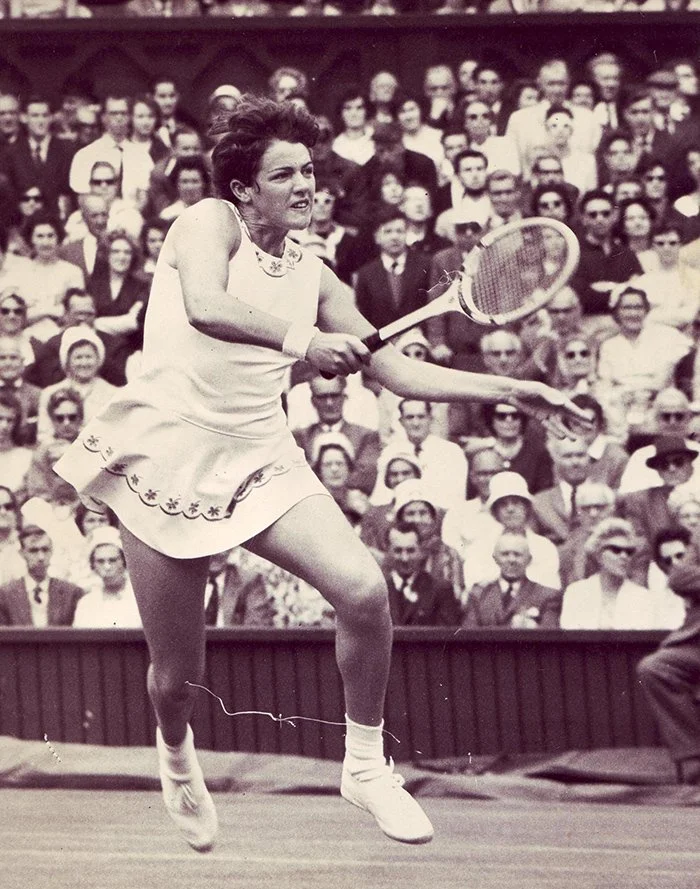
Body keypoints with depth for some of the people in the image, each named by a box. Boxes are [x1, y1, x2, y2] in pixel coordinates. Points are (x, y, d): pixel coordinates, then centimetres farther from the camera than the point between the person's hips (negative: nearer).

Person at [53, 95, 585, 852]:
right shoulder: (209, 222, -7)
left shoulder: (312, 278, 9)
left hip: (258, 458, 4)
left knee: (364, 591, -20)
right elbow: (204, 307, -29)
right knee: (176, 676, 1)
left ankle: (365, 766, 0)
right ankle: (175, 755, 39)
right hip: (166, 456, -4)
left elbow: (398, 371, 13)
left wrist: (509, 390, 7)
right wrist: (300, 341, -35)